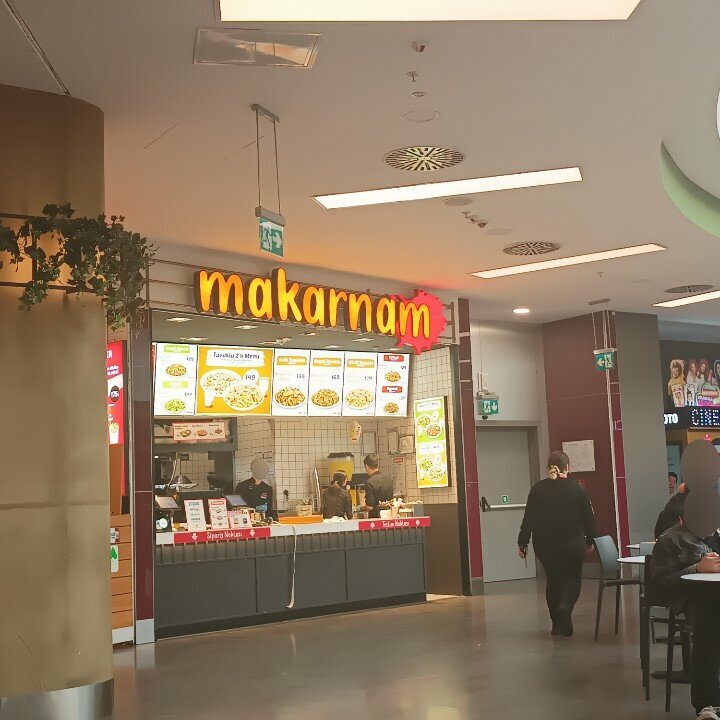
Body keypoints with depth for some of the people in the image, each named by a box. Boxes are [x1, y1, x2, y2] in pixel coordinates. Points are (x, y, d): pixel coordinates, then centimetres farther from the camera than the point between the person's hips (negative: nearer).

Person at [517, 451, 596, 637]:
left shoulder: (537, 489, -2)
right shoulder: (577, 489, -5)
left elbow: (529, 519, -3)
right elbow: (589, 518, 1)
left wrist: (522, 543, 2)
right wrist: (590, 539, 15)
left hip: (544, 545, 2)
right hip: (572, 544, -2)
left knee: (553, 580, 17)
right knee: (572, 579, 10)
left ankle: (557, 624, 18)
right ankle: (564, 607, -19)